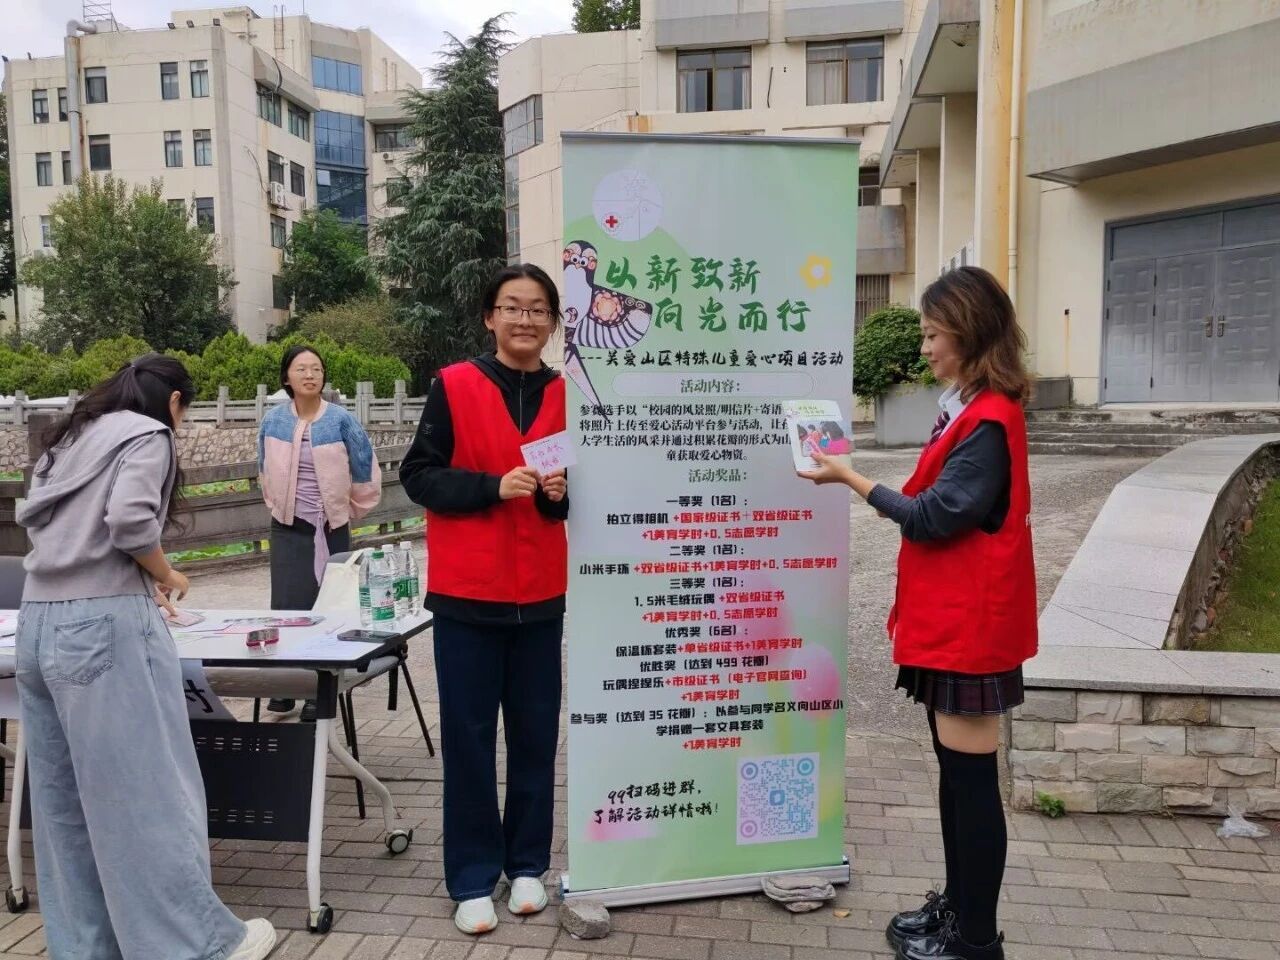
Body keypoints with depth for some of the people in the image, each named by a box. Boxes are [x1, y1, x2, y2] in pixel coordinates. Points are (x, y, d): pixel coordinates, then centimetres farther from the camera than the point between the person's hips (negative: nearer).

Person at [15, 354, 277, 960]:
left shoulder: (70, 437, 21)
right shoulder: (146, 434, -3)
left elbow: (32, 515, 18)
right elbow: (130, 520, -17)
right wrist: (166, 575, 0)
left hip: (39, 622, 8)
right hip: (103, 623, -8)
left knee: (63, 794, 12)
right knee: (146, 790, -2)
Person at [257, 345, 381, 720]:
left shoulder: (341, 419, -8)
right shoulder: (273, 420, 0)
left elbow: (366, 469, 1)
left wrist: (353, 509, 10)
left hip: (332, 528, -2)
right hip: (288, 527, 2)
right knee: (286, 603, -1)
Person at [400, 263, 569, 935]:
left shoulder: (566, 395, 5)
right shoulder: (454, 386, -3)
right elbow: (418, 475, -5)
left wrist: (563, 493, -9)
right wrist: (493, 486, -18)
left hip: (541, 591, 3)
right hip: (467, 590, -2)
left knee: (536, 731, 11)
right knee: (469, 736, 5)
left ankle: (527, 864, 28)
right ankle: (473, 878, 21)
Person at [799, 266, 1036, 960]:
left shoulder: (990, 420, -19)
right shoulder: (969, 408, 11)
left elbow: (933, 517, -19)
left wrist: (848, 478, -14)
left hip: (969, 622, -10)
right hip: (946, 616, 10)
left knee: (970, 775, 2)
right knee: (953, 766, 17)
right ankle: (958, 904, 32)